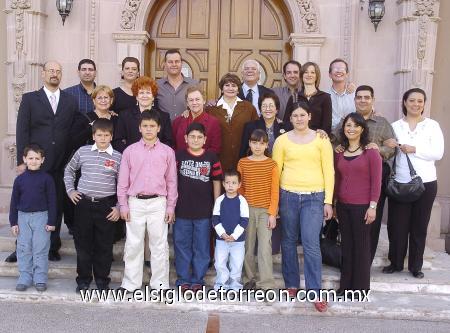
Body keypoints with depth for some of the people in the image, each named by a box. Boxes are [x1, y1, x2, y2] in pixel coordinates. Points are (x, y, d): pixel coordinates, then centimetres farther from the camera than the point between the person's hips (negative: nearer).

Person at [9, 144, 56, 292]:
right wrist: (13, 222, 4)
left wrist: (51, 221, -5)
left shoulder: (46, 178, -4)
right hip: (23, 216, 3)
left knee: (40, 249, 0)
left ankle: (40, 279, 9)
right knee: (24, 249, 7)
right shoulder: (20, 179, 3)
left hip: (41, 216, -3)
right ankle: (24, 278, 16)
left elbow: (52, 201, -2)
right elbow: (14, 202, 7)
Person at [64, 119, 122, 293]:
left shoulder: (117, 157, -1)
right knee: (83, 243, 9)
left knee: (104, 245, 5)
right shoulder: (82, 151, 4)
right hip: (83, 203, 1)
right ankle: (83, 279, 23)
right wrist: (70, 190, 9)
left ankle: (102, 280, 20)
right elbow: (69, 170, 19)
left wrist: (119, 207, -1)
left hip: (106, 206, -1)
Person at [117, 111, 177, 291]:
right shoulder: (130, 151, 3)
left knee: (159, 245, 5)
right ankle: (131, 283, 19)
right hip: (135, 203, 1)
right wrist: (123, 205, 2)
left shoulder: (167, 152, 2)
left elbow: (171, 181, 4)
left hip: (158, 203, 0)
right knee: (133, 244, 7)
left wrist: (171, 206, 2)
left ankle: (160, 283, 17)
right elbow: (123, 180, 5)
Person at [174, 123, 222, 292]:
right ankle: (183, 279, 21)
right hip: (182, 210, 0)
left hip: (204, 211, 0)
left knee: (202, 247, 9)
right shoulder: (178, 156, -1)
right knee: (182, 246, 8)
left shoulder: (212, 157, 1)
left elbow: (216, 182, 5)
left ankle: (198, 279, 22)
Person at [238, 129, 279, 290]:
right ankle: (249, 279, 22)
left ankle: (266, 284, -2)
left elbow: (275, 191, -1)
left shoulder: (271, 165, 0)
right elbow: (239, 188, 8)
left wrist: (272, 213, -6)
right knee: (248, 246, 8)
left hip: (265, 211, -2)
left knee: (265, 247, -7)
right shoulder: (242, 163, 4)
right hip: (247, 209, 2)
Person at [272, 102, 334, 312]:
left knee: (311, 244, -8)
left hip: (314, 197, -2)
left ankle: (315, 292, 1)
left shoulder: (321, 139, 3)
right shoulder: (282, 140, 5)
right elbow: (275, 170, 5)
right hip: (288, 196, 2)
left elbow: (328, 171, 2)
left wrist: (328, 201, -2)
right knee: (288, 242, 11)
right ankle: (291, 284, 26)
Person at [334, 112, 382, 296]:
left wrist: (373, 206, -13)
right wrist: (333, 203, 13)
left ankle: (360, 286, 18)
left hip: (362, 206, -5)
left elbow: (376, 181, -8)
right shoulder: (339, 153, 9)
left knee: (361, 245, 5)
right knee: (346, 245, 12)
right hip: (343, 206, 5)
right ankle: (346, 284, 23)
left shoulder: (371, 152, -6)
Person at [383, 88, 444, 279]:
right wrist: (391, 146, -21)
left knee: (419, 226, 8)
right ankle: (395, 263, 21)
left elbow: (438, 153, -7)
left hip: (426, 183, 0)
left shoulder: (432, 125, 2)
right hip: (400, 183, 1)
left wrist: (414, 149, -16)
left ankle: (415, 265, 22)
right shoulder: (395, 126, 6)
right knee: (397, 225, 3)